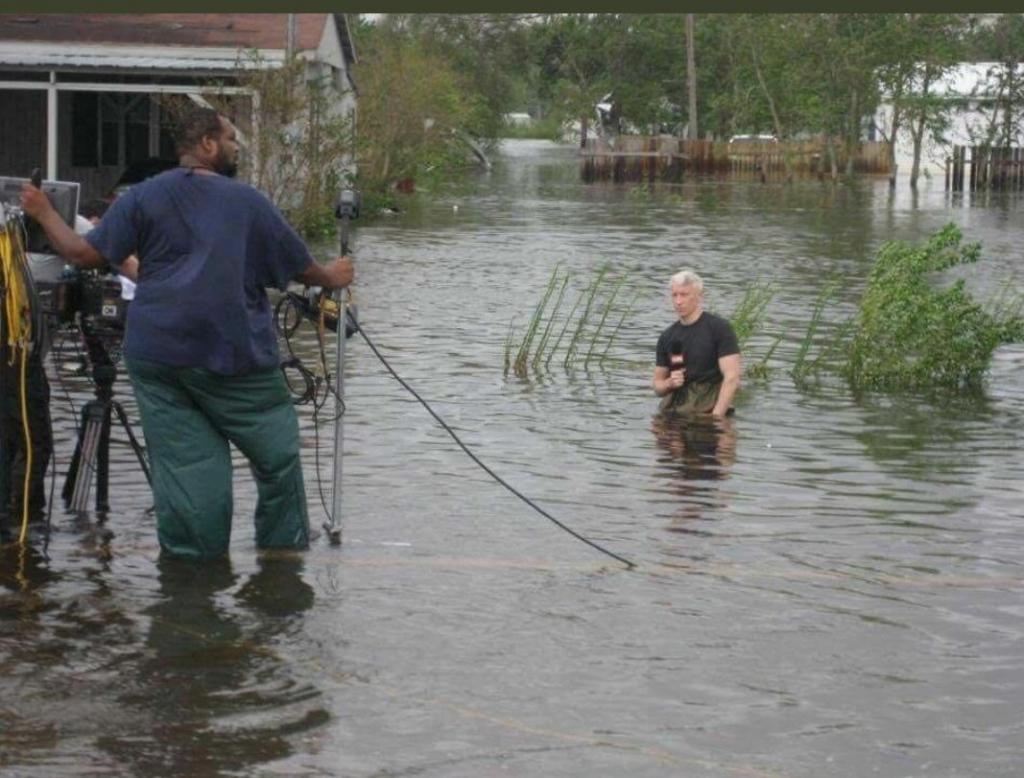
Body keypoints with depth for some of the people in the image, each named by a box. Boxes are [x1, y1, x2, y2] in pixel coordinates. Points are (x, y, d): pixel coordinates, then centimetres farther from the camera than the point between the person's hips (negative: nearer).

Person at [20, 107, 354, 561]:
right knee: (277, 455, 10)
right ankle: (284, 547, 15)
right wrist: (331, 278, 30)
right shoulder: (248, 202, 2)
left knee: (182, 460, 5)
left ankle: (190, 559, 6)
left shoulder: (144, 197, 5)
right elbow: (299, 267, 9)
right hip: (233, 356, -3)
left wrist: (44, 215, 16)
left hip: (157, 355, 3)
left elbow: (85, 254, 1)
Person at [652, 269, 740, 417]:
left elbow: (732, 379, -9)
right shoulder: (667, 337, 13)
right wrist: (669, 383, -4)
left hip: (707, 411, -4)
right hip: (672, 413, 5)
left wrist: (715, 417, -16)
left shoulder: (720, 328, -3)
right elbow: (657, 385, 20)